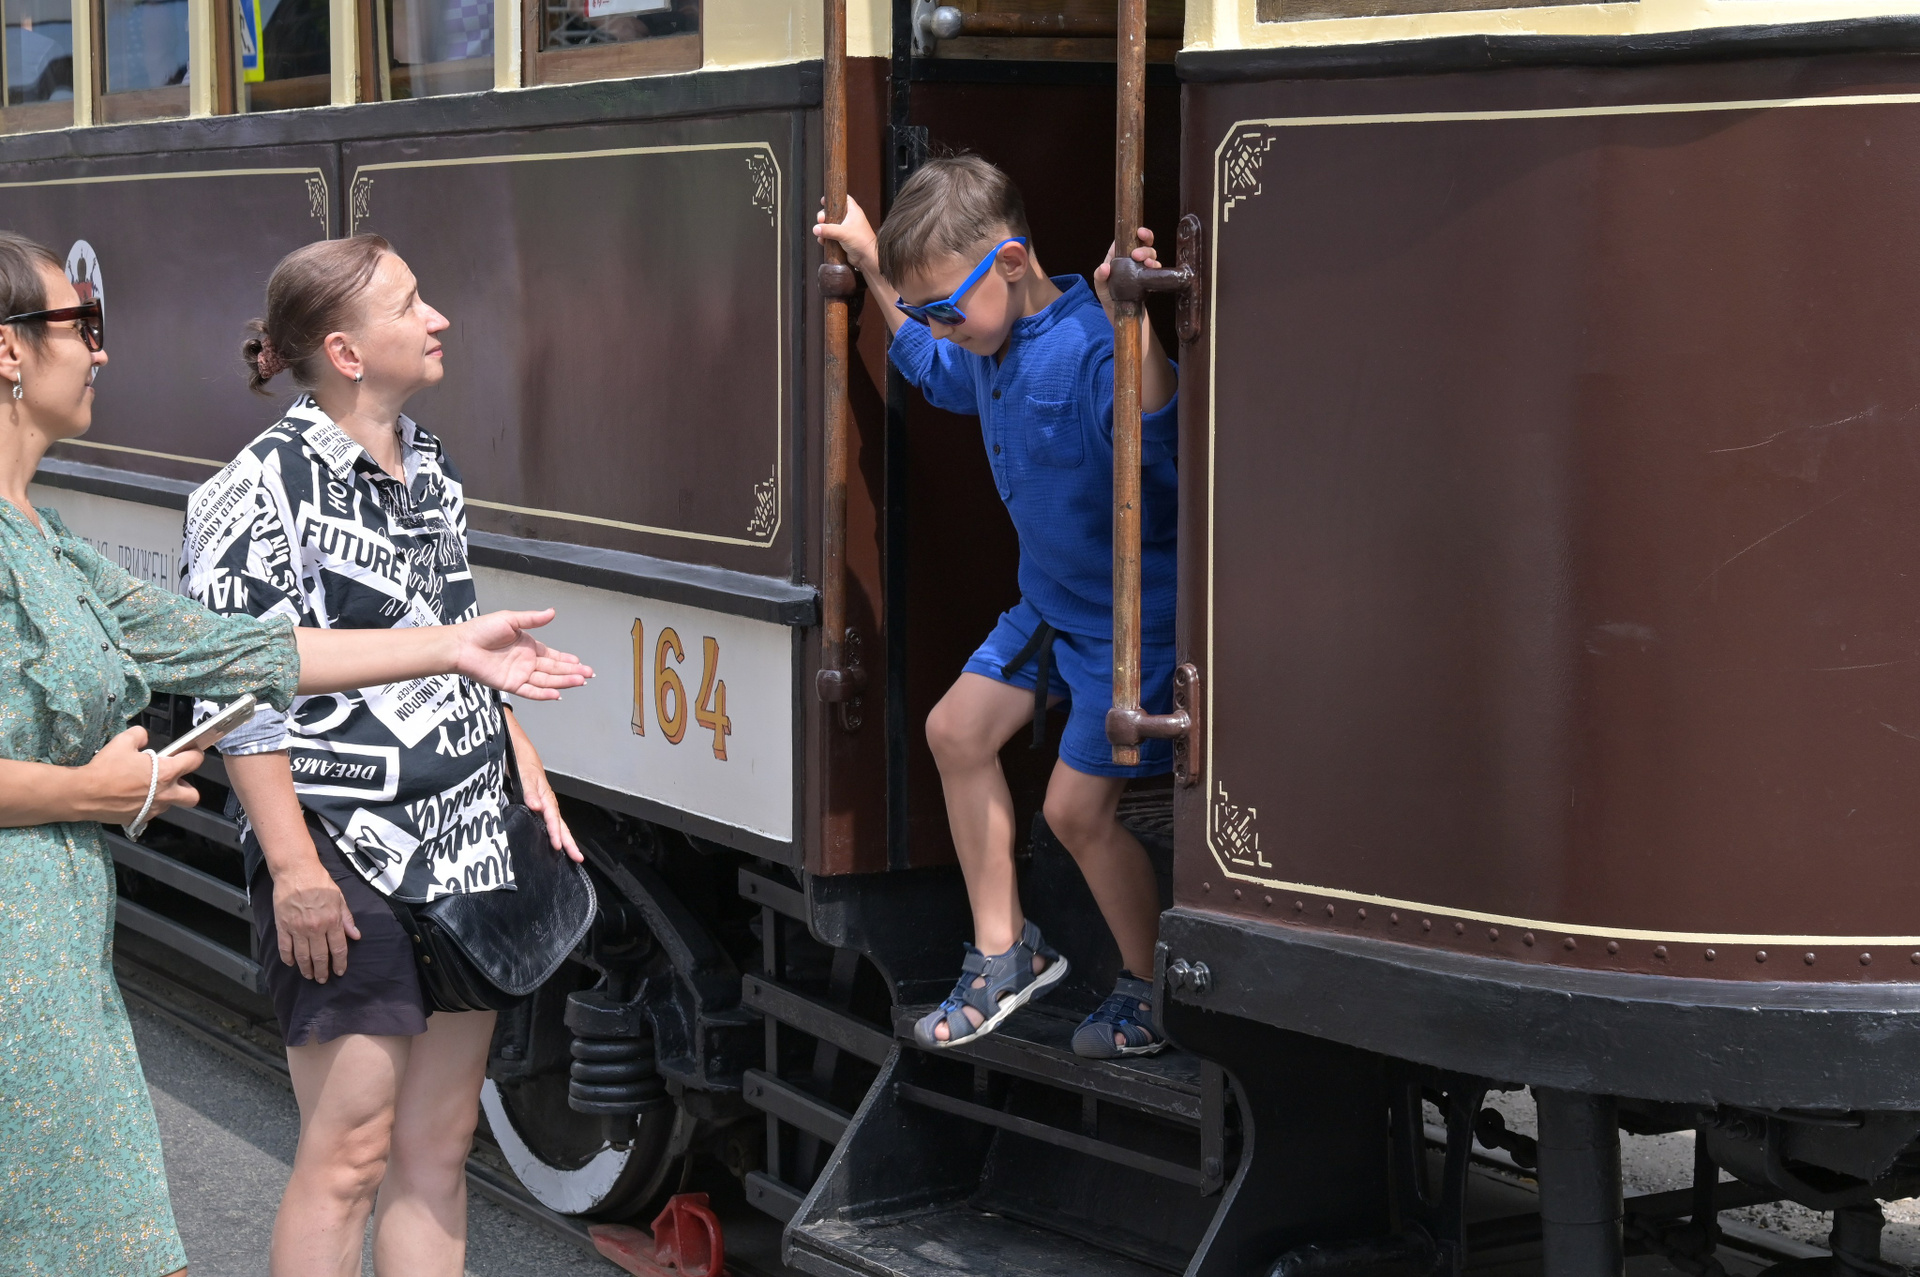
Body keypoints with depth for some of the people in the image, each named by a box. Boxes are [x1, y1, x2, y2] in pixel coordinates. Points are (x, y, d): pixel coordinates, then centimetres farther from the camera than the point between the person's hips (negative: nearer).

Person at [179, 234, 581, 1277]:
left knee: (440, 1141, 11)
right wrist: (294, 867, -19)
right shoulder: (267, 489, -12)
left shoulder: (429, 470, 11)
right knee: (350, 1151, -4)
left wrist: (530, 778, 16)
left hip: (469, 845, 7)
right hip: (345, 866, -7)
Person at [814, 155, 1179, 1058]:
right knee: (957, 730, 13)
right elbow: (937, 375, 26)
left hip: (1133, 618, -10)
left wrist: (1130, 326, -57)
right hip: (1052, 603, 10)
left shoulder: (1092, 349, -29)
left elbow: (1159, 453, -46)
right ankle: (1004, 953, 25)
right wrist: (873, 269, 25)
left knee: (1076, 808, -7)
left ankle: (1148, 990, 16)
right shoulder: (989, 346, 1)